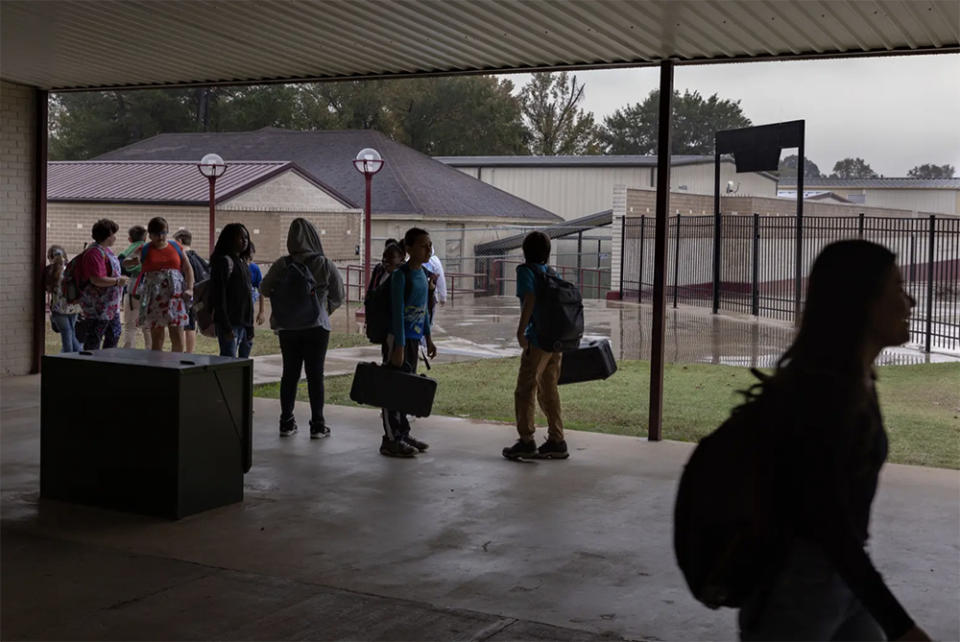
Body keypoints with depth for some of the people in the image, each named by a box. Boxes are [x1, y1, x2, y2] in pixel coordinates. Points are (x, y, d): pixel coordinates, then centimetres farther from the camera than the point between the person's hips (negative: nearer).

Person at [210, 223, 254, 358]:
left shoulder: (240, 262, 18)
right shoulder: (224, 261, -9)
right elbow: (219, 296, -15)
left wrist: (250, 327, 16)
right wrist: (226, 326, -20)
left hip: (244, 323, 9)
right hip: (231, 323, -9)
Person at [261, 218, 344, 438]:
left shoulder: (282, 264, -6)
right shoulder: (325, 265, -8)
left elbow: (264, 289, 4)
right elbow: (338, 297, 1)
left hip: (287, 327, 2)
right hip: (316, 327, -2)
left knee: (290, 374, 11)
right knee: (315, 375, 4)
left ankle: (286, 423, 15)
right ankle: (317, 425, 7)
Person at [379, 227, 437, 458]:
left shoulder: (422, 273, 11)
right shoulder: (400, 275, -14)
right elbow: (397, 313, -18)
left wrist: (428, 338, 18)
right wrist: (399, 346, -20)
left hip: (414, 338, 8)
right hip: (398, 337, -8)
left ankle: (403, 433, 24)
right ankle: (390, 440, 1)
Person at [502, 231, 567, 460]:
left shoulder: (526, 271, -4)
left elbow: (530, 299, -18)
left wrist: (521, 331, -19)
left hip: (538, 339, -7)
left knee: (525, 390, 1)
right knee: (549, 391, 14)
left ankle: (526, 441, 1)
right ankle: (556, 441, 15)